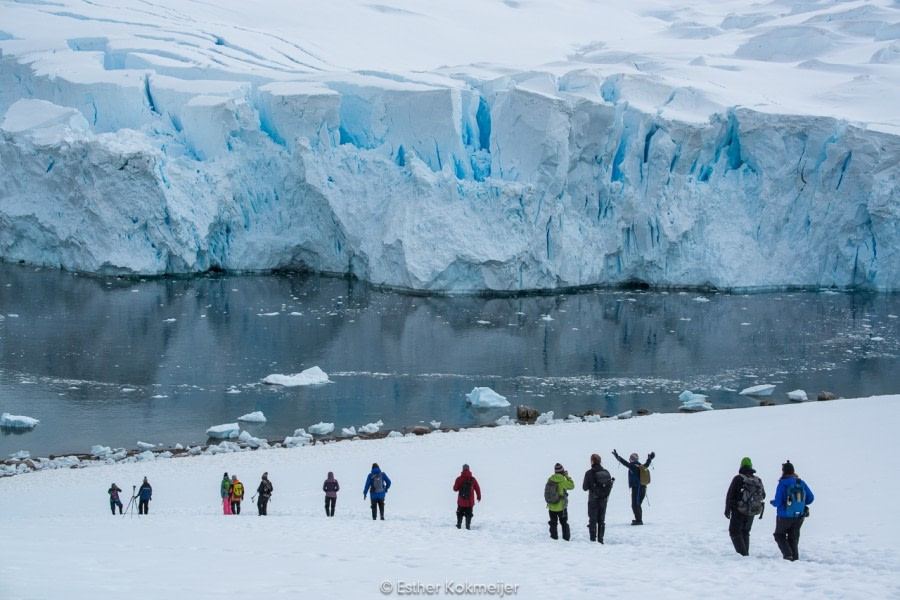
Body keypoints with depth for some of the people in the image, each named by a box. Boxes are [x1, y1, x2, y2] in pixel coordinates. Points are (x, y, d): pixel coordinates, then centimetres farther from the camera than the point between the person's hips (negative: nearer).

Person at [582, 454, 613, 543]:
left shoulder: (589, 473, -14)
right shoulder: (606, 472, -2)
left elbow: (585, 488, -10)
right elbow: (610, 486, 5)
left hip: (593, 500, -4)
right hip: (604, 499, 4)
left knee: (593, 520, 4)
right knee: (601, 520, 13)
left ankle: (593, 540, 1)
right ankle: (600, 539, 12)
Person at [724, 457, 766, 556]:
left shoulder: (738, 479, -11)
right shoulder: (757, 480, 5)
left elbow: (730, 495, -11)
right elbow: (763, 495, 16)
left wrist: (727, 509, -3)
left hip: (739, 511, -5)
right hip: (751, 512, 5)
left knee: (735, 532, 2)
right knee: (745, 532, 20)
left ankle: (742, 554, -11)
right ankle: (746, 553, 17)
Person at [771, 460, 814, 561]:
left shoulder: (782, 484, -15)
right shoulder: (801, 483, 0)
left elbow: (778, 502, -17)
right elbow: (810, 498, 0)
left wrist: (772, 502, 5)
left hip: (784, 516, -4)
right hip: (799, 516, 5)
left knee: (780, 535, 13)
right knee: (793, 537, 17)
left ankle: (787, 554, -5)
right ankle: (795, 558, 13)